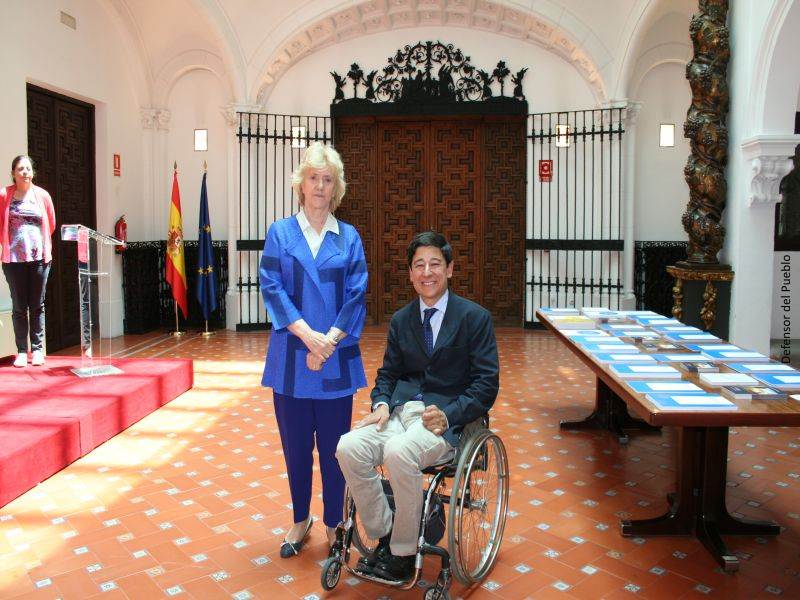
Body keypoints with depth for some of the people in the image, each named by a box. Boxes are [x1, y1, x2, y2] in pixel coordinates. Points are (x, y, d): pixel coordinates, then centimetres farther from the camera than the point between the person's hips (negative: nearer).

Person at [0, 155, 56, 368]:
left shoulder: (42, 195, 4)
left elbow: (51, 224, 12)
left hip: (39, 257, 1)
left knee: (37, 306, 5)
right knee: (19, 307, 4)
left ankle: (37, 349, 11)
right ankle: (22, 351, 9)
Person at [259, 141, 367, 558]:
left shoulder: (348, 237, 5)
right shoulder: (280, 233, 4)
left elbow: (356, 295, 0)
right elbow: (272, 288, -5)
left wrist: (329, 340, -13)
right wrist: (308, 335, -16)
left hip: (336, 359, 0)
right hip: (291, 358, 0)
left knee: (333, 444, 7)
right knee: (295, 444, 11)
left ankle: (334, 523, 24)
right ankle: (301, 520, 29)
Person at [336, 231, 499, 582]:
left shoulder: (475, 317, 0)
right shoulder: (400, 320, 15)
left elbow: (486, 384, -4)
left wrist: (447, 415, -19)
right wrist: (381, 404, -4)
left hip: (447, 418, -5)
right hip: (401, 410, 5)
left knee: (398, 452, -34)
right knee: (348, 448, -23)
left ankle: (402, 555, -11)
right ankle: (383, 538, -4)